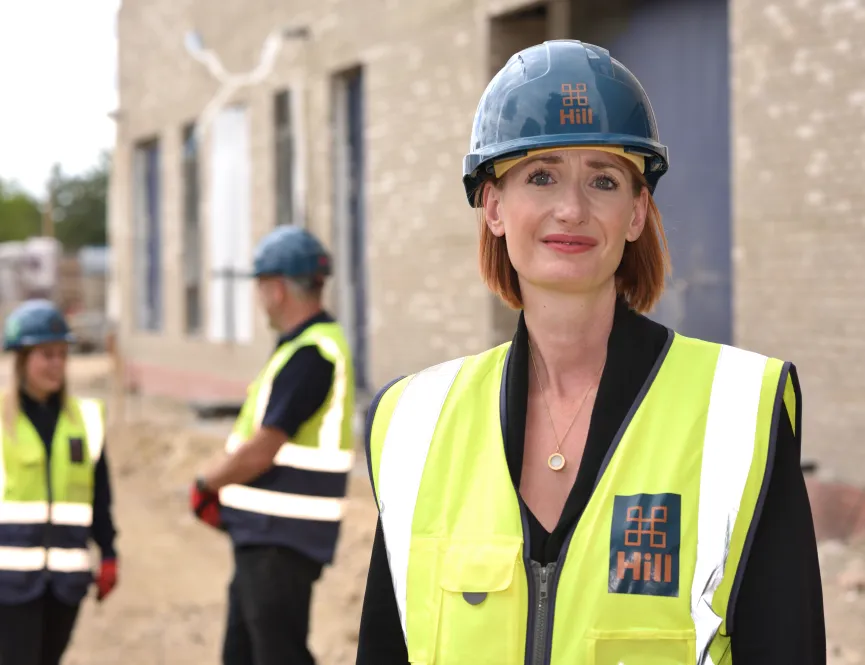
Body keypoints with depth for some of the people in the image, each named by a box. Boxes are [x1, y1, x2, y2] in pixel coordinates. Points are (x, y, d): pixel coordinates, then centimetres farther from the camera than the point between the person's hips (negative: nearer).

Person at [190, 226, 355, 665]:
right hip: (264, 538, 10)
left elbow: (262, 451, -22)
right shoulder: (309, 345, 14)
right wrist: (225, 492, 8)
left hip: (282, 542, -10)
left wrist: (208, 485, -6)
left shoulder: (310, 355, -20)